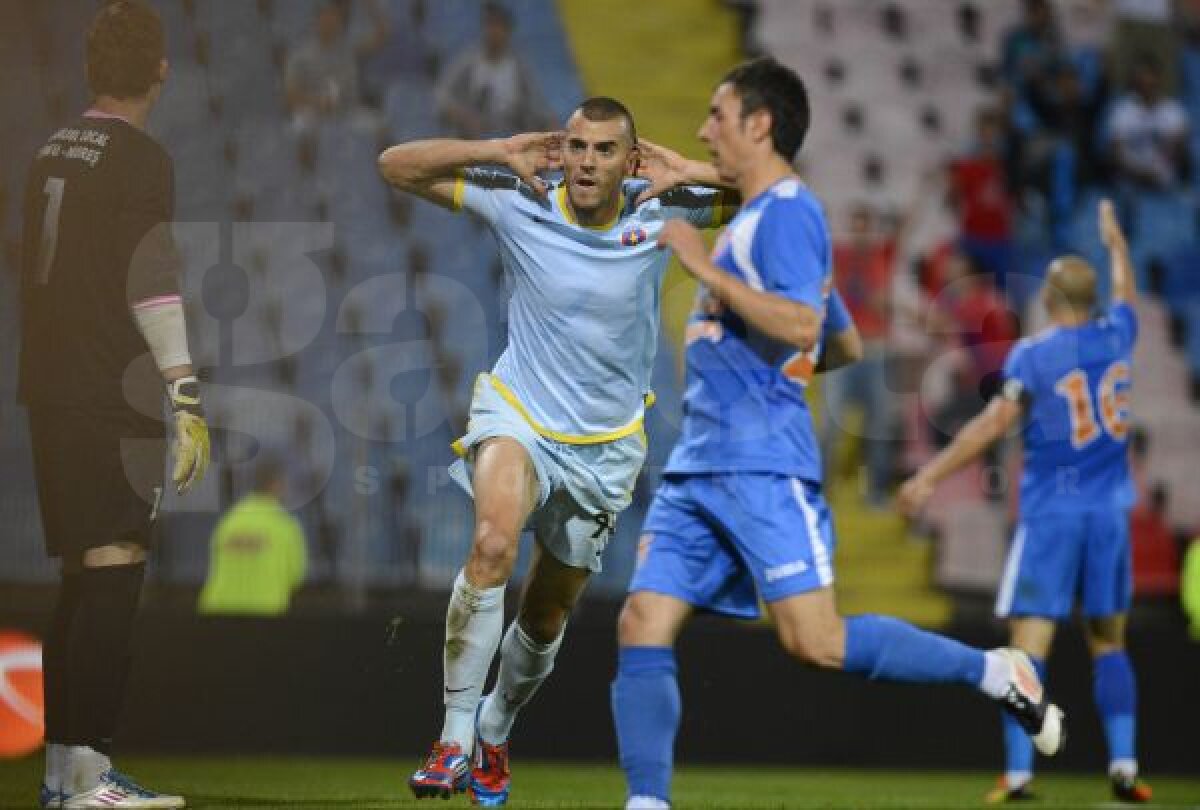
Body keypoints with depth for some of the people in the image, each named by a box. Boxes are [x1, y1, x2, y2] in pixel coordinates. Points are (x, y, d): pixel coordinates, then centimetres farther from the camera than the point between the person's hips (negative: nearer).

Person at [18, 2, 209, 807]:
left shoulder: (53, 152, 15)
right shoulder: (141, 159, -9)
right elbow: (153, 286, -15)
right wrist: (187, 399, -17)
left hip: (51, 394, 8)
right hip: (114, 399, -8)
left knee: (81, 579, 13)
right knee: (114, 572, -11)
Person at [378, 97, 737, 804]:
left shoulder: (658, 212, -9)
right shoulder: (521, 203, -11)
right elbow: (398, 165, -6)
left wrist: (690, 175, -20)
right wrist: (498, 152, -18)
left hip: (606, 447, 3)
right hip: (517, 416, -2)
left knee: (546, 619, 14)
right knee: (494, 542, -33)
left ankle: (494, 734, 44)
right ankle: (454, 740, -28)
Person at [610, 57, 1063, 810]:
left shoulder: (788, 213, -8)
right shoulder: (756, 219, 22)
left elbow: (802, 326, -23)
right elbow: (844, 345, 30)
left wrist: (705, 266, -20)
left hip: (763, 465, -10)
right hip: (700, 464, 10)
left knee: (817, 642, -14)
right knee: (643, 628, -3)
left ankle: (996, 672, 1)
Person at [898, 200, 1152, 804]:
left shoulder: (1033, 355, -7)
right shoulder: (1116, 336, 6)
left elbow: (993, 425, -14)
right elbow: (1124, 294, 28)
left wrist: (930, 476, -12)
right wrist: (1114, 240, 47)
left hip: (1050, 515, -4)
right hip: (1110, 512, 4)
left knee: (1029, 646, -7)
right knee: (1108, 644, 14)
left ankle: (1018, 773, -15)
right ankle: (1123, 765, 5)